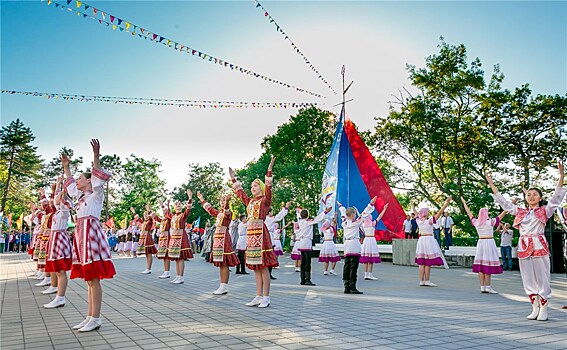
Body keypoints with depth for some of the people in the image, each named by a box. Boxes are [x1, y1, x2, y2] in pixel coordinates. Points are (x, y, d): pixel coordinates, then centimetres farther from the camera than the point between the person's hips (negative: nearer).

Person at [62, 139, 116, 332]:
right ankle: (90, 317, 14)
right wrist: (66, 166, 43)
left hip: (91, 233, -9)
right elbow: (69, 183, 41)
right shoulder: (81, 196, 24)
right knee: (89, 279, 10)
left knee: (94, 279, -9)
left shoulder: (96, 194, 2)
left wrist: (96, 156, -25)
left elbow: (99, 177, -15)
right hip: (81, 234, 9)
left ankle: (96, 319, -6)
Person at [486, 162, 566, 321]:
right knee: (528, 279, 6)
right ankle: (535, 309, 16)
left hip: (539, 246, -4)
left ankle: (543, 310, 7)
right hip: (523, 247, 4)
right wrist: (491, 185, 15)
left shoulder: (545, 210, 6)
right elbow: (503, 202, 17)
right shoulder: (520, 212, 16)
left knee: (542, 278, -2)